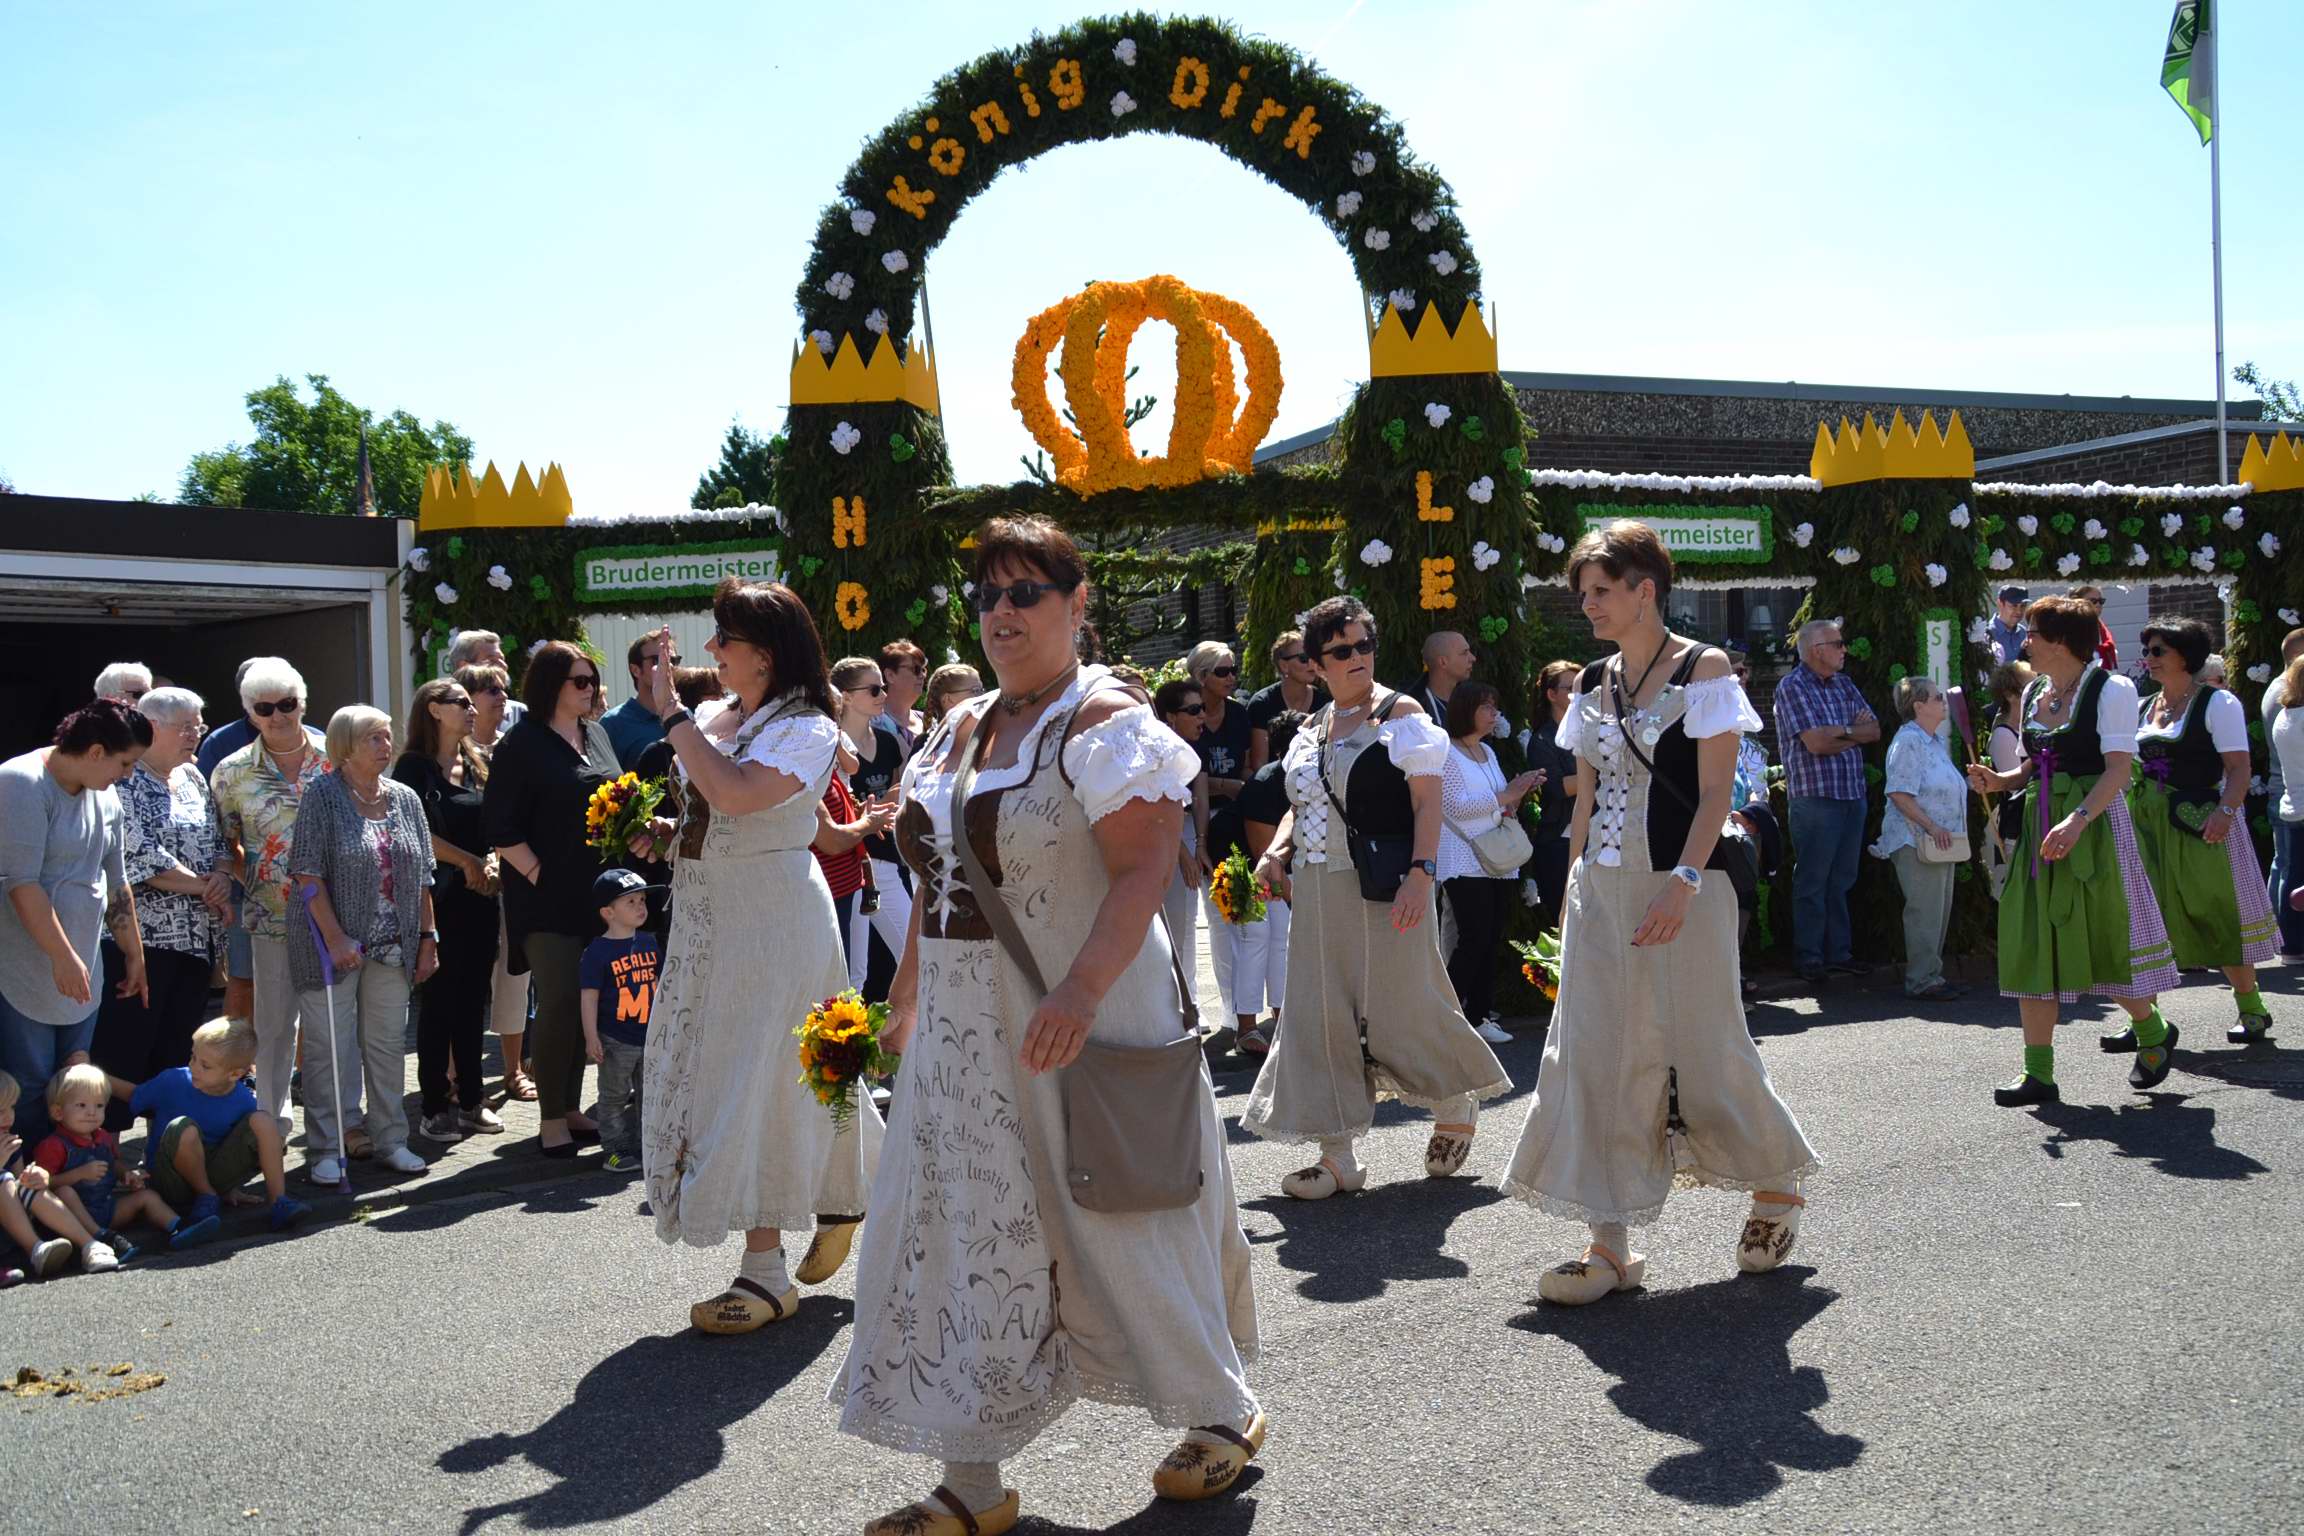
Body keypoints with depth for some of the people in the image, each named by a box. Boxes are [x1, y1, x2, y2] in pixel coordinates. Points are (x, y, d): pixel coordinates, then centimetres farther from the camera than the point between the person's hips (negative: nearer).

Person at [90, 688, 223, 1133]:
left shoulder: (192, 778, 15)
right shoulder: (124, 781, -9)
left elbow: (217, 844, 18)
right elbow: (140, 858, -18)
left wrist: (223, 877, -3)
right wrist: (204, 885, -12)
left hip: (196, 940, 7)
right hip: (140, 939, -7)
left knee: (176, 1054, 11)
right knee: (123, 1052, -5)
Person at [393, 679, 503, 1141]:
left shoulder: (476, 765, 14)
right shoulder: (415, 766, -4)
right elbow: (415, 832, -12)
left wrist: (491, 863, -3)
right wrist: (467, 861, -12)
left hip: (480, 896, 6)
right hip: (438, 899, -6)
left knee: (473, 1000, 10)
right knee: (438, 1003, -1)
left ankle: (471, 1100, 18)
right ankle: (434, 1107, 6)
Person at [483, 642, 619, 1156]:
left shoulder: (594, 734, 13)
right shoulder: (522, 743, -8)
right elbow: (500, 825, -11)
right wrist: (536, 873, -14)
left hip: (594, 893, 7)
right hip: (547, 896, -7)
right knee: (558, 1002, -6)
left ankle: (571, 1109, 20)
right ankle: (551, 1119, 4)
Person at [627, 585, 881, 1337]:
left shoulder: (808, 729, -13)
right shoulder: (712, 717, 9)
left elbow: (737, 794, -31)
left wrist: (672, 716, -21)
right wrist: (657, 831, 4)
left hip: (772, 919, -8)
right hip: (707, 918, 8)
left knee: (754, 1082, -5)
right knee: (721, 1073, 13)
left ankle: (766, 1270, 4)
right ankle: (841, 1200, 30)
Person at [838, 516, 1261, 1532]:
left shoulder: (1104, 721, -11)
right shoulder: (961, 729, 12)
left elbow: (1145, 868, -21)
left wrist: (1081, 990, -32)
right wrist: (908, 997, 16)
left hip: (1077, 1020, -7)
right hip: (964, 1030, 8)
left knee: (1114, 1226, 4)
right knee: (960, 1239, 9)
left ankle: (1223, 1414, 28)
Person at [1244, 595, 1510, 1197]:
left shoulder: (1399, 713, -4)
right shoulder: (1312, 728, 15)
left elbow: (1428, 802, -11)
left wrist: (1421, 873, -23)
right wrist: (1277, 850, 4)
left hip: (1381, 891, -6)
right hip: (1318, 894, 6)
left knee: (1401, 1007, 1)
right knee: (1322, 1017, 4)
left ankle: (1457, 1106, 29)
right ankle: (1338, 1157, 10)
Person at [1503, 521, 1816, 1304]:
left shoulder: (1703, 670, -6)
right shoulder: (1592, 685, 12)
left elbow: (1715, 793, -12)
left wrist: (1683, 882, -23)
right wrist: (1575, 888, 11)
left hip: (1681, 887, -6)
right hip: (1602, 890, 6)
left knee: (1701, 1046, 3)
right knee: (1596, 1055, 1)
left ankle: (1778, 1187, 30)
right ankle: (1610, 1244, 6)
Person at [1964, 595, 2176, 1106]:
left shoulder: (2110, 689, -8)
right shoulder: (2033, 694, 12)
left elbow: (2119, 768, -16)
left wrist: (2077, 819, -28)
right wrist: (1997, 782, -1)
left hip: (2095, 825, -6)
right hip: (2039, 828, 7)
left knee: (2108, 939, 2)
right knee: (2032, 946, 1)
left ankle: (2153, 1033, 31)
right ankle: (2039, 1073, 4)